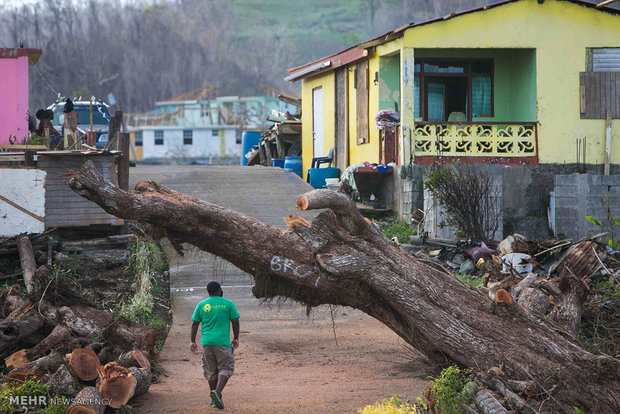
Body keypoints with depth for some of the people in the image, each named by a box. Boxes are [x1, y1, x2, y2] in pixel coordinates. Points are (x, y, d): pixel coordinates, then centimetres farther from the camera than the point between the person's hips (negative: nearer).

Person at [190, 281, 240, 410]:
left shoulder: (201, 305, 7)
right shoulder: (228, 304, 0)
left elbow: (194, 324, 6)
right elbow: (235, 322, 0)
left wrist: (192, 341, 11)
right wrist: (236, 338, 11)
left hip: (207, 342, 3)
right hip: (223, 341, -3)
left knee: (210, 370, 12)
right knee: (226, 368, 4)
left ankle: (214, 399, 16)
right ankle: (218, 391, -18)